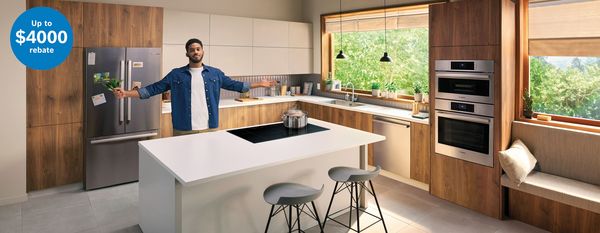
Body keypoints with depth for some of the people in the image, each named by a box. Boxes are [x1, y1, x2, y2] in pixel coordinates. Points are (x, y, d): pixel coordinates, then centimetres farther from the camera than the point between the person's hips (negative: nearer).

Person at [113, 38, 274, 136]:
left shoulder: (215, 73, 7)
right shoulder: (176, 74, 3)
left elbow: (234, 85, 11)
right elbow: (154, 89, 1)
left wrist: (258, 84, 7)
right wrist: (127, 93, -8)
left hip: (209, 129, 1)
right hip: (183, 130, -1)